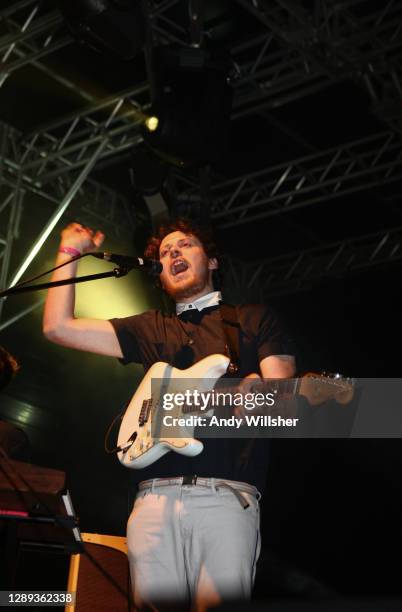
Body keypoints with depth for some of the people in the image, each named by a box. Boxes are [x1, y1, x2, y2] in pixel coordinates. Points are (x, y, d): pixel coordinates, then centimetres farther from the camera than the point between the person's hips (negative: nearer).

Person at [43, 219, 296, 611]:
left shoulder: (254, 319, 18)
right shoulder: (152, 329, 25)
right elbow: (57, 327, 19)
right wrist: (71, 252, 24)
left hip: (227, 494, -3)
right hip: (156, 494, 3)